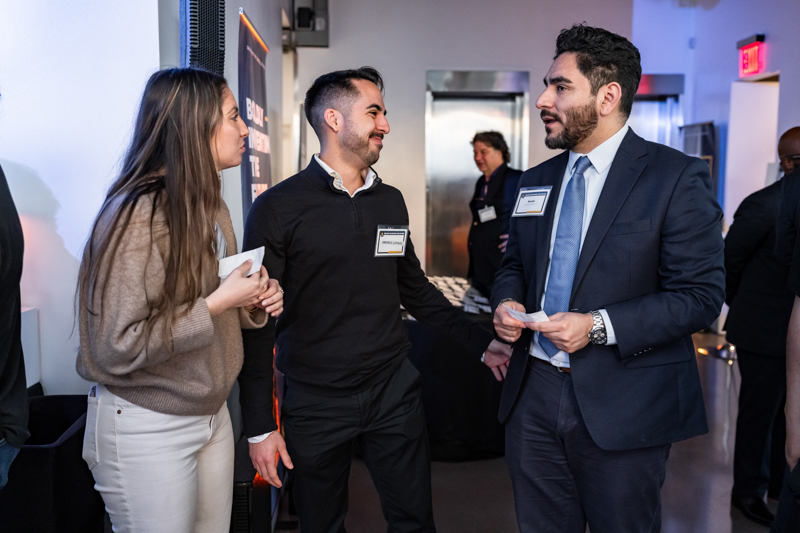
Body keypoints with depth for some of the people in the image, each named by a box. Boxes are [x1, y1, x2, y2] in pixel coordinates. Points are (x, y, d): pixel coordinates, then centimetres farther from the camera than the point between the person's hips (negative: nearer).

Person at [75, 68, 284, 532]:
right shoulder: (138, 215, -22)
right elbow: (116, 348, -23)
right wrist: (217, 302, -23)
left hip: (212, 414, 8)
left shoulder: (210, 205, 7)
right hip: (147, 427, -8)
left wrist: (255, 305, -3)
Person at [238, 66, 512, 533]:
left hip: (394, 390, 4)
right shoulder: (278, 208, -9)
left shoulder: (391, 201, 6)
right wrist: (260, 425, -8)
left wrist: (481, 342, 9)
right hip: (315, 402, -3)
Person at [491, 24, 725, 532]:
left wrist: (599, 326, -21)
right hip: (533, 393, 5)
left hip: (623, 410, -5)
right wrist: (507, 302, -4)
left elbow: (701, 294, -12)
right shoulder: (536, 181, 10)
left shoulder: (677, 177, -8)